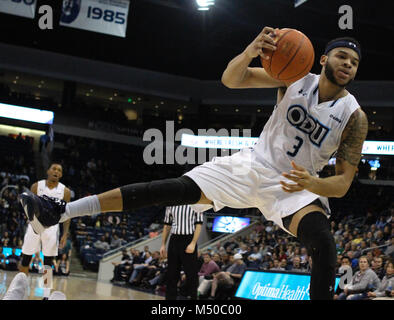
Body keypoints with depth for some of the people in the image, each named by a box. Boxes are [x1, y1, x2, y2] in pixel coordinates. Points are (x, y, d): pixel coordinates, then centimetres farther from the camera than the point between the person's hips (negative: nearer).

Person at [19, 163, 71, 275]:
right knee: (26, 258, 4)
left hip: (52, 227, 0)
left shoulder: (65, 191, -3)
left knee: (48, 261, 1)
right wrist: (34, 222, -18)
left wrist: (65, 234, -7)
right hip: (35, 226, 0)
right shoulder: (36, 186, -3)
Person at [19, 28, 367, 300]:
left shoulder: (355, 117, -9)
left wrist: (313, 184, -34)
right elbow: (230, 79, -11)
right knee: (175, 189, -13)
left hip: (295, 185, -1)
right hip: (252, 164, 2)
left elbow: (343, 183, -9)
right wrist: (250, 52, -35)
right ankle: (60, 211, -12)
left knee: (324, 246, -30)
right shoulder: (295, 78, -3)